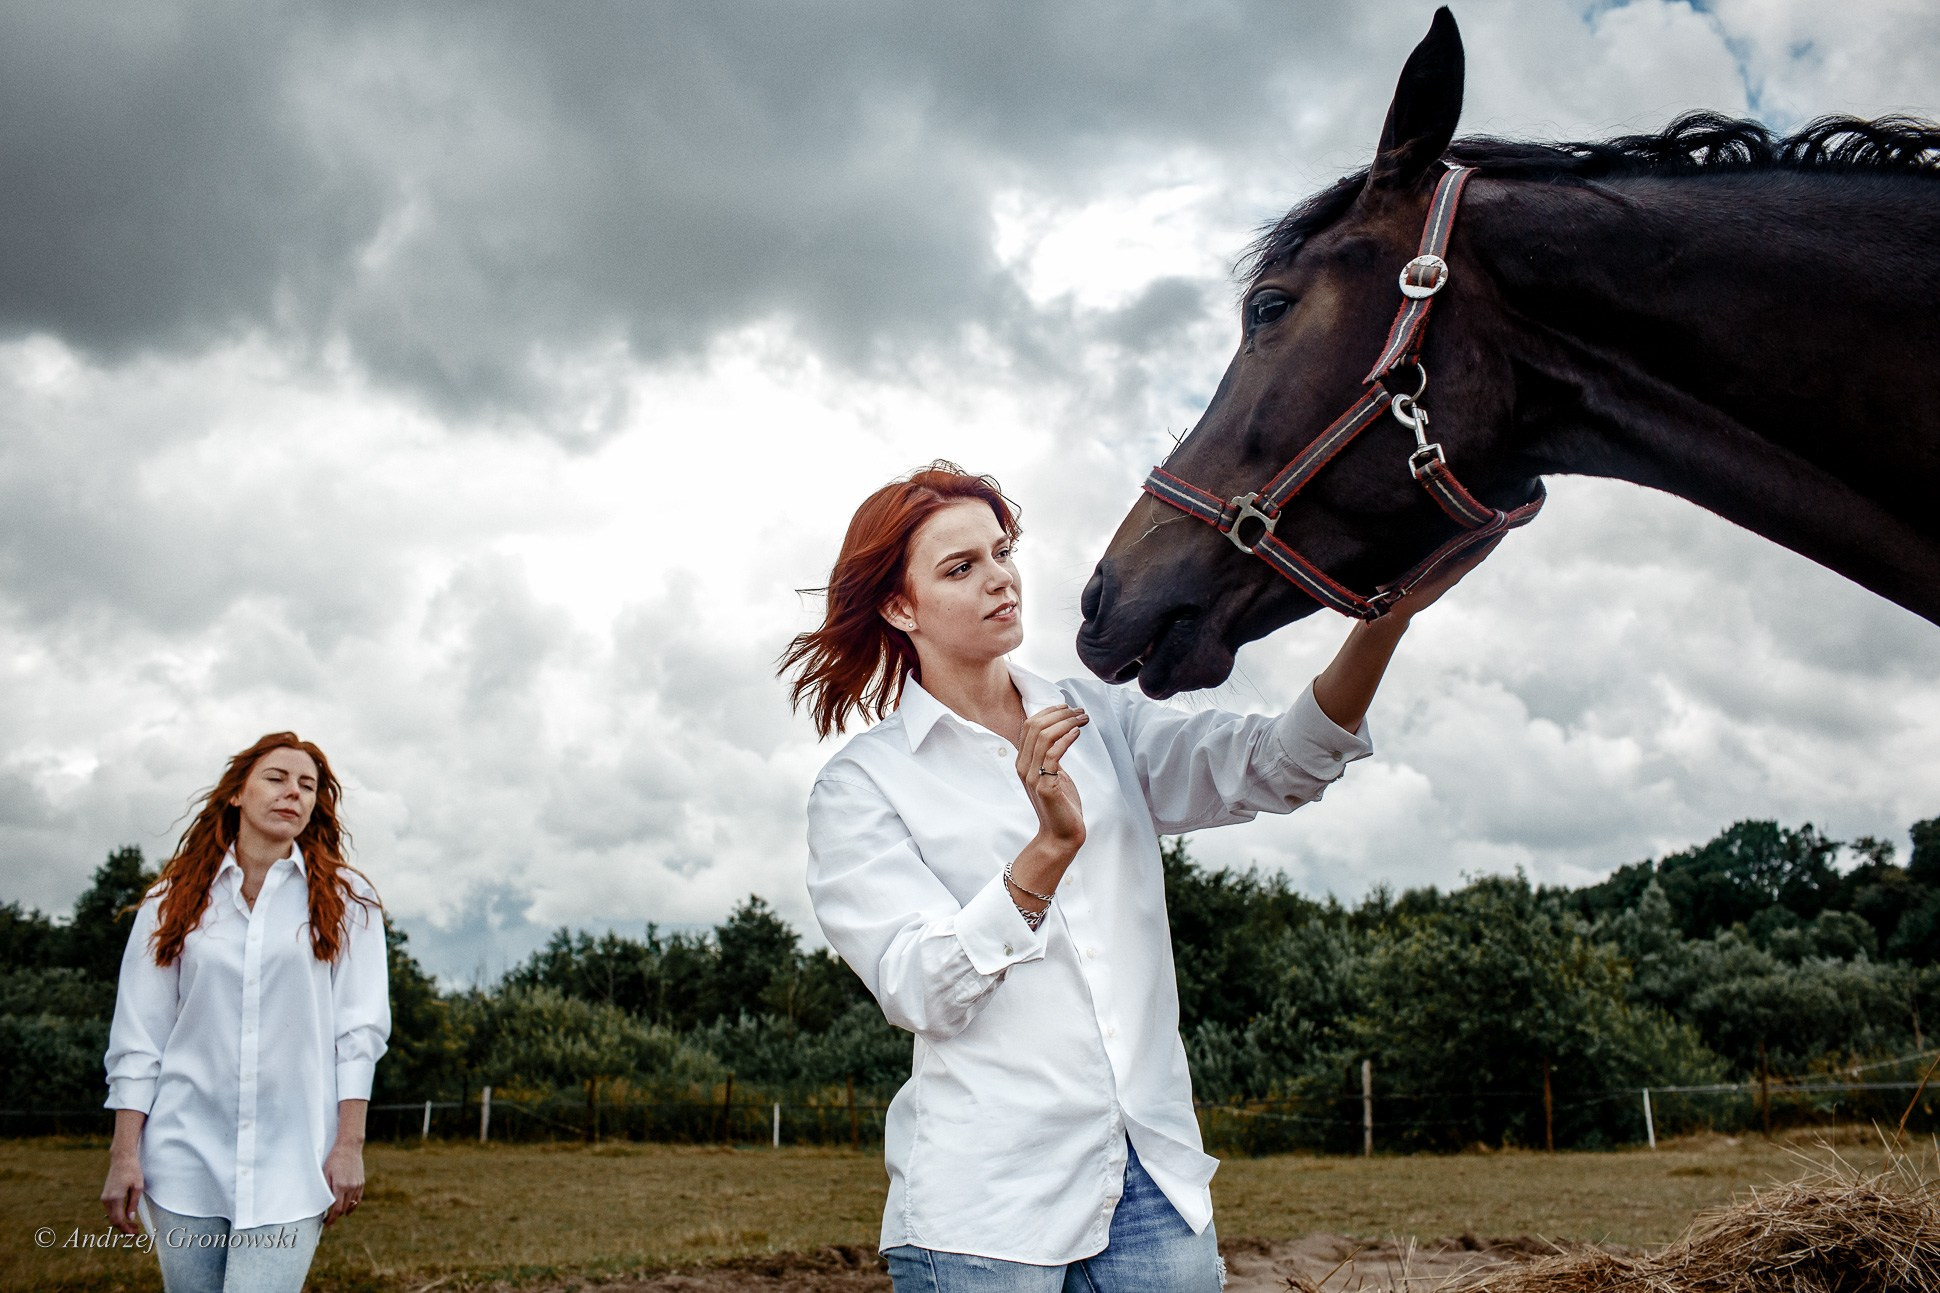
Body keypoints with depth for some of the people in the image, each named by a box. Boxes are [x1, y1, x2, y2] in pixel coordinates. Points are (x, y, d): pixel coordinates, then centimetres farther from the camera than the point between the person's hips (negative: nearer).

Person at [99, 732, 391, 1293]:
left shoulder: (345, 900, 5)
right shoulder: (174, 901, 8)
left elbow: (359, 1028, 0)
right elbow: (137, 1036, 6)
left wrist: (349, 1144, -6)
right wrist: (124, 1154, 0)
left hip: (291, 1162, -2)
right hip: (186, 1156, 2)